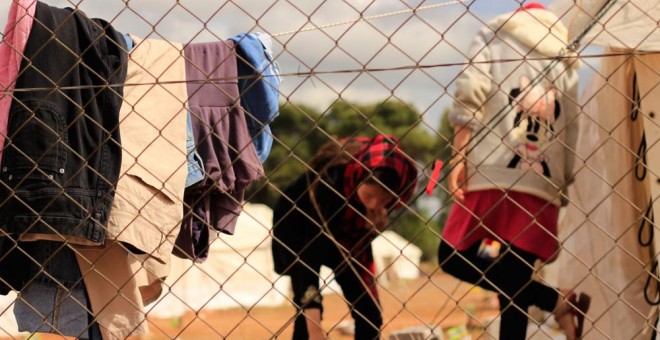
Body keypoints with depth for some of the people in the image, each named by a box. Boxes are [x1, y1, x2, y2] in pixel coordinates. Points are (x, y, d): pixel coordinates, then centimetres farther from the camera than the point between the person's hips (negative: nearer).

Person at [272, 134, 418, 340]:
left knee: (369, 311, -2)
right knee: (306, 308, -15)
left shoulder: (400, 180, -29)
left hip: (347, 232, 4)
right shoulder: (331, 181, -42)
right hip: (298, 228, -4)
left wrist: (377, 217, -28)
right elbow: (310, 259, -43)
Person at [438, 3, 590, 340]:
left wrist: (458, 157, -6)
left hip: (492, 174, -4)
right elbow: (571, 136, 16)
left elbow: (470, 97, -4)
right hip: (544, 186, 5)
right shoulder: (565, 61, 22)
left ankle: (555, 300, -10)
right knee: (511, 284, 7)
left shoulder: (492, 36, 12)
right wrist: (561, 187, 19)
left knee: (453, 258, 1)